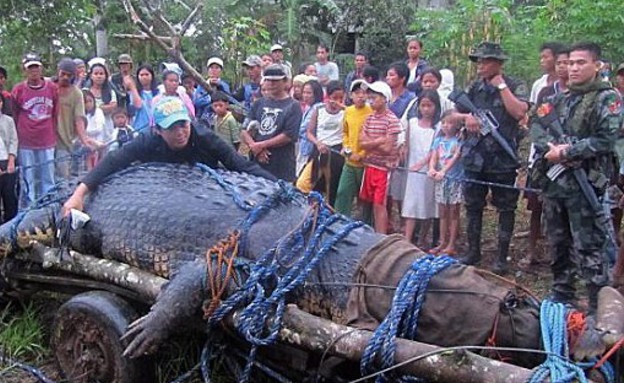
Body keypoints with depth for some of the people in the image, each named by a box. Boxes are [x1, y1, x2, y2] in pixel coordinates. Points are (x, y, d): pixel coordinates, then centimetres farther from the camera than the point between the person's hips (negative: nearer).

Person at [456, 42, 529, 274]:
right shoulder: (474, 88, 10)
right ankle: (473, 251, 25)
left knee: (505, 208, 4)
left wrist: (501, 86, -13)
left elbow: (519, 112, -19)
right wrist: (466, 117, -9)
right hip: (474, 157, 5)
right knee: (473, 206, 12)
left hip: (503, 159, -4)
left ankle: (502, 256, 15)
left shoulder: (515, 87, -2)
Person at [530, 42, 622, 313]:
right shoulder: (559, 99, 17)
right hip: (553, 181, 7)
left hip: (585, 184, -6)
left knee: (589, 247, -6)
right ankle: (562, 296, 29)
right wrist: (549, 147, -9)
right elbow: (536, 125, 10)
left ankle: (599, 307, 2)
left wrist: (566, 151, -13)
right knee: (559, 242, 15)